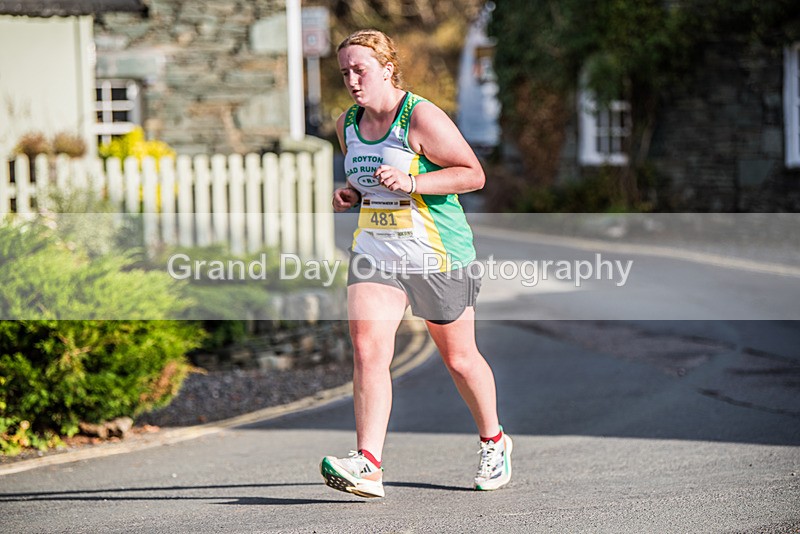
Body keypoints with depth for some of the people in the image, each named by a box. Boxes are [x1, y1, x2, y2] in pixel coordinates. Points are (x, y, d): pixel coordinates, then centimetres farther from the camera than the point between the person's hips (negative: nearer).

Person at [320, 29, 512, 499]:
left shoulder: (421, 117, -14)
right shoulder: (347, 124, 8)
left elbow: (474, 174, -14)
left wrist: (411, 183, -25)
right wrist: (351, 195, 3)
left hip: (437, 253, -5)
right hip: (375, 251, 5)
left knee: (459, 358, 10)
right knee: (367, 350, -15)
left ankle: (494, 441, 35)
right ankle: (368, 465, -21)